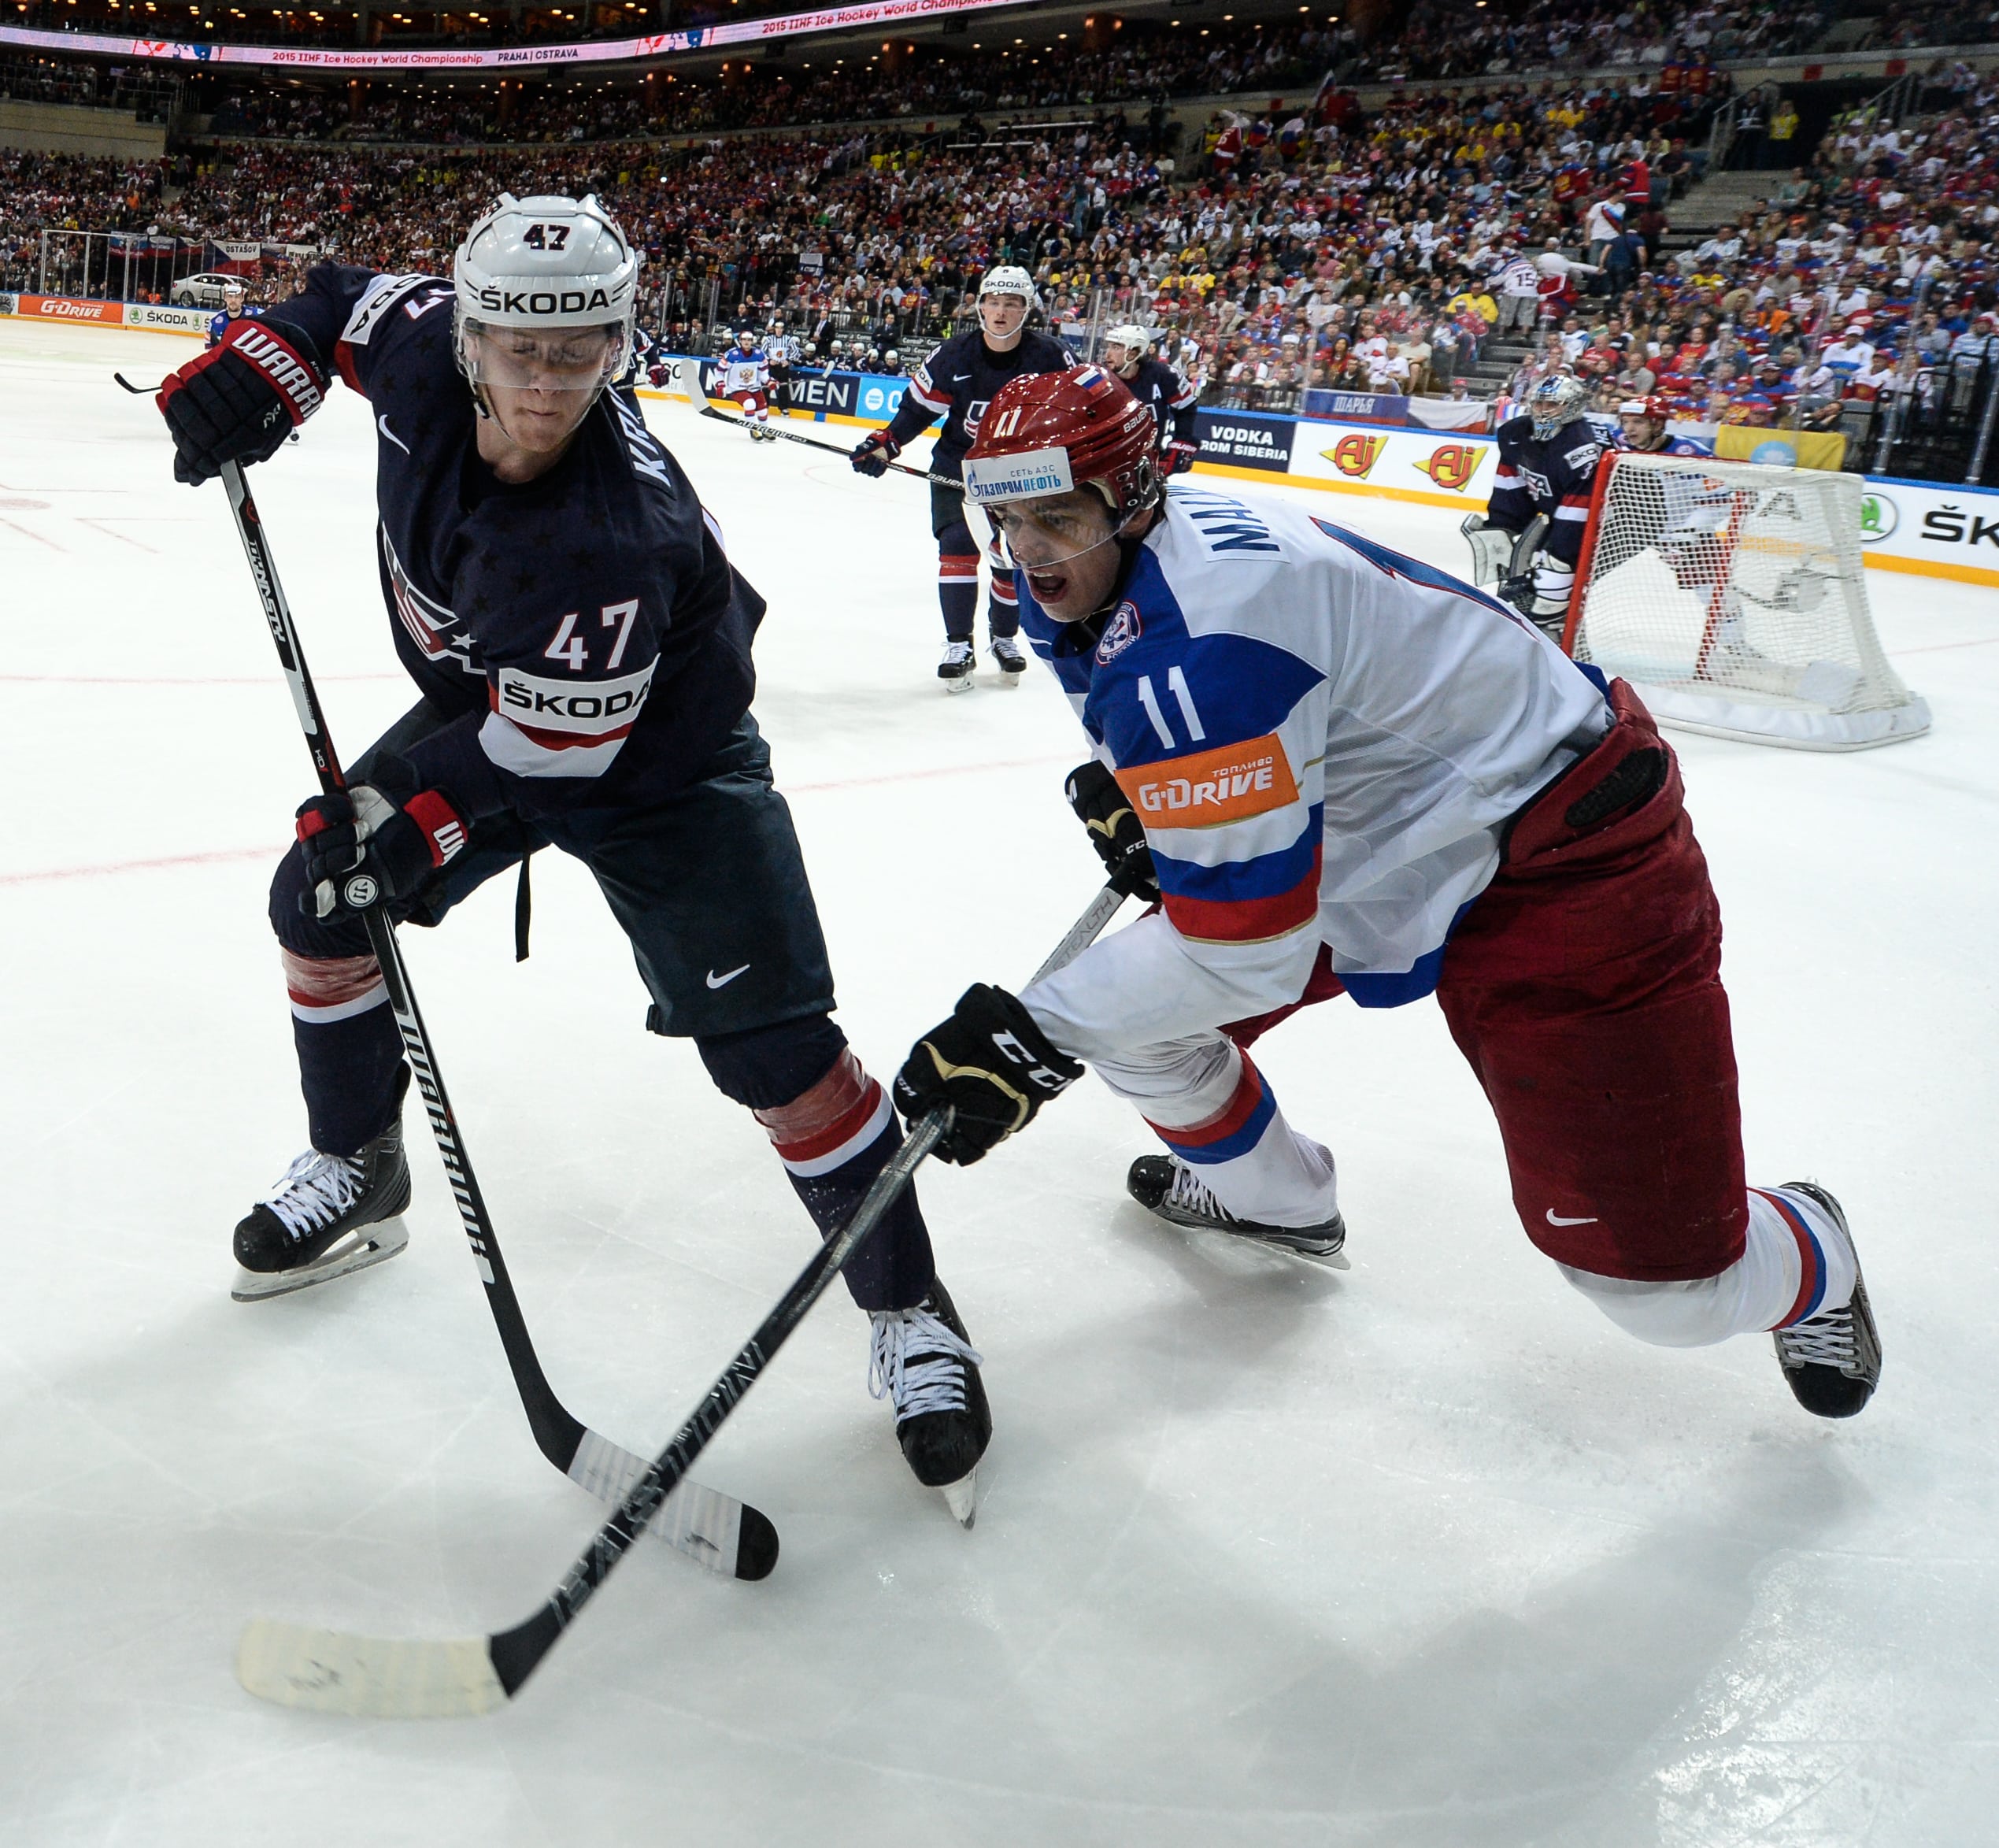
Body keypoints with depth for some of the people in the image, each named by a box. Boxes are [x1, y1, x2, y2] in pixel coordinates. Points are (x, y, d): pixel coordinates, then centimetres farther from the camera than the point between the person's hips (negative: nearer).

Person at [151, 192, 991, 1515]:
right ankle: (356, 1168, 34)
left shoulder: (612, 534, -38)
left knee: (770, 1044, -15)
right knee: (320, 904, 10)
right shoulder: (428, 352, -19)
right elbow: (351, 301, 6)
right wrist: (257, 371, -7)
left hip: (653, 754, -7)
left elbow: (554, 743, -30)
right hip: (486, 708, 8)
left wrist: (410, 812, -31)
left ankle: (908, 1310, 1)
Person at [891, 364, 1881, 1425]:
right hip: (1367, 830, 10)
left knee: (1671, 1287, -9)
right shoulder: (1082, 572, -1)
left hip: (1562, 861, -9)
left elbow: (1244, 945, -30)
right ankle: (1275, 1200, 37)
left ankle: (1811, 1265, 29)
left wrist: (1032, 1036, -28)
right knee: (1127, 1009, 7)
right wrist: (1120, 792, 4)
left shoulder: (1197, 638, -32)